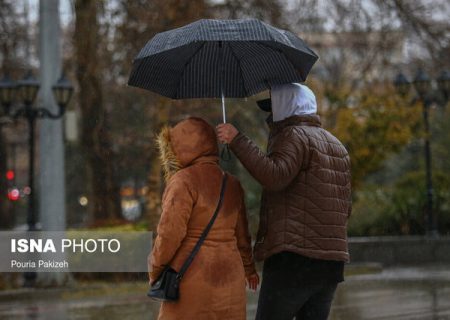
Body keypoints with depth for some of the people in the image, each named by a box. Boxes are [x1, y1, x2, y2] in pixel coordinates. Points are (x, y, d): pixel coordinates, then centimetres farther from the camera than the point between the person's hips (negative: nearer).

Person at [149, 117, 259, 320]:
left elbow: (171, 232, -18)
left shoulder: (185, 181, -13)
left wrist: (155, 269, -3)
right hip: (225, 280, 6)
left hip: (193, 282, -6)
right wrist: (248, 268, 32)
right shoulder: (230, 184, 8)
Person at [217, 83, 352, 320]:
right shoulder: (337, 146, 22)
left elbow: (274, 176, -23)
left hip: (293, 257, -8)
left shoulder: (293, 135, -4)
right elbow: (345, 208, 22)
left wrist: (237, 140, -18)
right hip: (332, 259, 8)